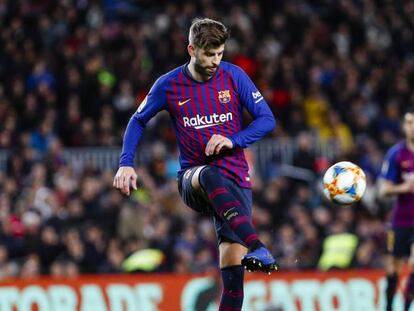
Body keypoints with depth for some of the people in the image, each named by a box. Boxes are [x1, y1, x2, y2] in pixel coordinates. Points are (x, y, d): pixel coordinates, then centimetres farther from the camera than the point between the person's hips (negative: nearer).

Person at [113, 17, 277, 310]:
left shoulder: (234, 76, -1)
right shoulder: (169, 85, -1)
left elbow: (267, 119, 0)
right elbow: (138, 121, 14)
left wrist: (233, 140, -16)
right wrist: (126, 163, 3)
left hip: (235, 179, 1)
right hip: (193, 178, -1)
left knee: (233, 269, -11)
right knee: (211, 176, -41)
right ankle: (256, 247, -57)